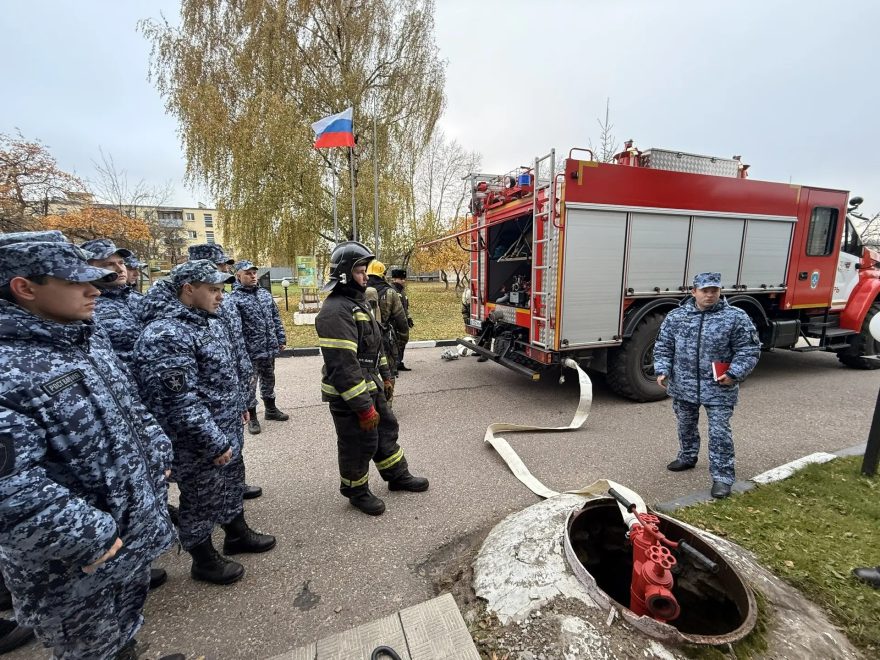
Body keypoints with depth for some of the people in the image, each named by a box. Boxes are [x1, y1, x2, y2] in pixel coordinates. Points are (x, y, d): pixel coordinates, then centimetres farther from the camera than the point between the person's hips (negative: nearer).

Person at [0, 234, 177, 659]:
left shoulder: (89, 342, 2)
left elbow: (130, 409, 13)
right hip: (75, 565, -7)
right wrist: (88, 538, -24)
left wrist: (158, 453, 7)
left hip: (135, 529, 7)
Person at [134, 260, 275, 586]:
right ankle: (204, 560, 37)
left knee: (232, 483, 25)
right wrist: (215, 443, -23)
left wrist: (237, 408, 19)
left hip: (227, 430, 9)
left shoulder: (206, 320, 4)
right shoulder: (166, 335, -27)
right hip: (199, 443, -9)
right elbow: (179, 403, -29)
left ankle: (238, 534, 48)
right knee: (201, 499, 13)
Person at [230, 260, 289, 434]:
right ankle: (252, 418, 23)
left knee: (268, 380, 20)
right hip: (249, 352, -6)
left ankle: (271, 409, 38)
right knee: (249, 384, 8)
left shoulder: (265, 294, 8)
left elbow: (276, 318, 13)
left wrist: (281, 339, 10)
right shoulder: (234, 299, -13)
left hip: (270, 348, 6)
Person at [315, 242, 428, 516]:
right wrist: (364, 408, -25)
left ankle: (398, 476, 40)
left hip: (371, 388, 10)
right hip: (349, 396, -10)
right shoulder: (335, 311, -24)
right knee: (358, 445, 8)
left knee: (386, 431, 21)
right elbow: (343, 366, -28)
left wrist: (385, 376, 20)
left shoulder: (359, 303, 11)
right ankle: (356, 491, 32)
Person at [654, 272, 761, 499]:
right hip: (683, 386, 3)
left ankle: (722, 477, 13)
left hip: (719, 388, -3)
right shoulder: (675, 316, 0)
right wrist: (662, 370, -6)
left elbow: (749, 350, -4)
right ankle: (687, 457, 42)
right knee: (686, 425, 20)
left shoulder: (736, 317, -6)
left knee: (719, 433, 0)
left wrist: (734, 374, -15)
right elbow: (663, 347, 5)